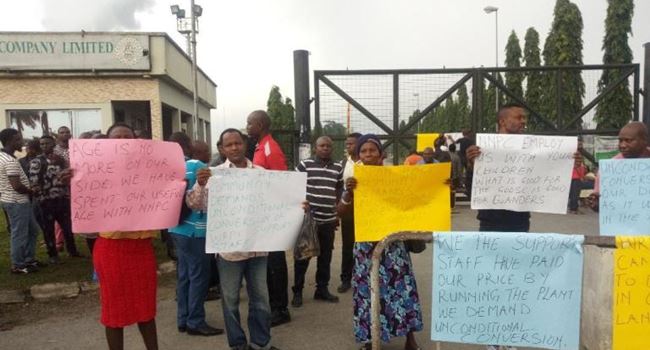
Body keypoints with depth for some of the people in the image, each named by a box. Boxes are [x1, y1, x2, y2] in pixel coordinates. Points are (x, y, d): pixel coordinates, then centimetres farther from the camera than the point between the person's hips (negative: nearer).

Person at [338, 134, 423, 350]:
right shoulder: (355, 180, 1)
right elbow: (341, 211, -7)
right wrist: (349, 191, -24)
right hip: (366, 241, 0)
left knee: (401, 284, 1)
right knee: (368, 287, 5)